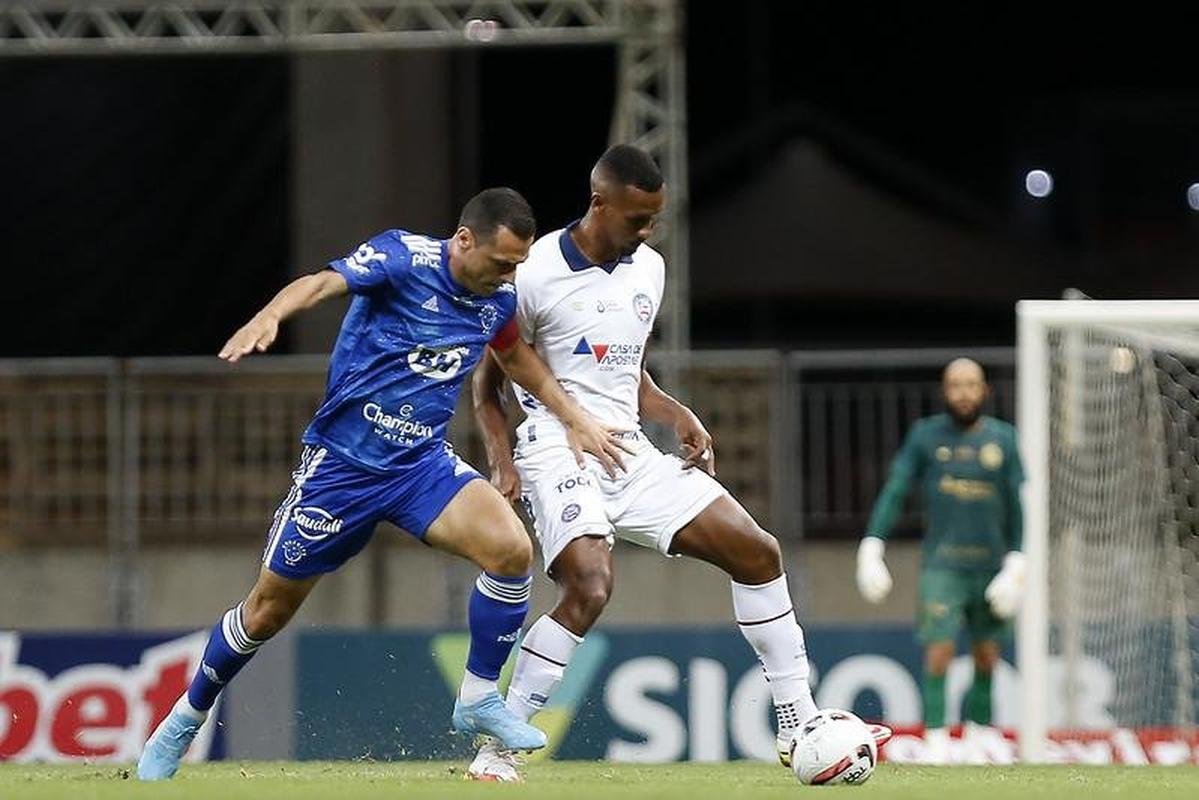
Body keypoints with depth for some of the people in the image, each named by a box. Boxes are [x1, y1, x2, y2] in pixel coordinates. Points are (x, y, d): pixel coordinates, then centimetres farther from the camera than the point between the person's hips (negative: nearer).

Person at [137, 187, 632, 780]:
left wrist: (575, 419, 23)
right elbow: (325, 282, -33)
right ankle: (185, 721, 29)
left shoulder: (498, 299, 2)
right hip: (341, 463, -4)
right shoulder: (404, 258, -16)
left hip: (422, 464, 4)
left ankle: (479, 699, -3)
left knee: (511, 549, -21)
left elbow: (519, 357, 25)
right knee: (269, 609, 6)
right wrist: (270, 315, -53)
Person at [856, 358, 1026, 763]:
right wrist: (872, 545, -6)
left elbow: (1018, 503, 7)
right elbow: (894, 491, 3)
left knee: (987, 655, 6)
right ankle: (936, 737, -9)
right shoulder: (925, 435, 3)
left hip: (991, 565, 2)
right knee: (939, 648, -13)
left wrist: (1016, 562, -1)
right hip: (942, 564, -2)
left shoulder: (1003, 439, 6)